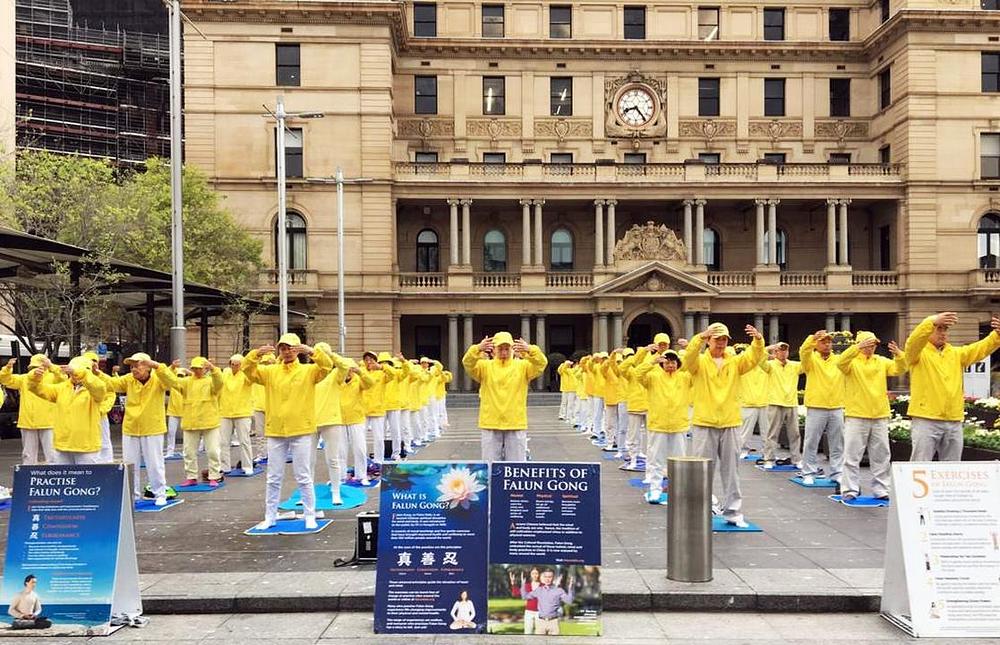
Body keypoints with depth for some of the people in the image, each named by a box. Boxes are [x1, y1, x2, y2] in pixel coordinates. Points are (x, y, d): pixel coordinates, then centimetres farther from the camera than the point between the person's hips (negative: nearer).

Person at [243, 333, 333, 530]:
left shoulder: (308, 370, 0)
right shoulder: (270, 371, 7)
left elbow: (327, 366, -15)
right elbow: (248, 370, -3)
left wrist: (312, 351, -31)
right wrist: (256, 354, -22)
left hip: (301, 431, -3)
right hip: (275, 431, 3)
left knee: (304, 477, 4)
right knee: (273, 478, 11)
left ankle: (309, 516, 13)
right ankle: (270, 517, 21)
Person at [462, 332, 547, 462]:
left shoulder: (522, 366, 2)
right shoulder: (485, 366, 2)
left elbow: (541, 364, -14)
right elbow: (468, 364, -15)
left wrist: (530, 350, -36)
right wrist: (477, 349, -37)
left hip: (516, 424, 0)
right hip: (490, 425, 0)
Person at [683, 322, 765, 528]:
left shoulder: (735, 362, 8)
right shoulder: (700, 362, 0)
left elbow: (754, 358, -8)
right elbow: (687, 360, -21)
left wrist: (758, 340, -27)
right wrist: (700, 338, -37)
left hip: (730, 424, 3)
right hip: (704, 424, -3)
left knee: (731, 470, 10)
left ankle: (733, 511, 19)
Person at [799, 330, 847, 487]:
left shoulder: (839, 360, 13)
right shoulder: (811, 359, 1)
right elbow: (803, 351, -19)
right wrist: (813, 338, -37)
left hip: (836, 408, 3)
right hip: (815, 408, -3)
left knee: (837, 444, 7)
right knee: (811, 442, 0)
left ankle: (836, 473, 15)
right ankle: (809, 473, 7)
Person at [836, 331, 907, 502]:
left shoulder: (882, 361, 11)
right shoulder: (852, 361, -1)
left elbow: (899, 369, -3)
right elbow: (841, 362, -23)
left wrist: (898, 354, -23)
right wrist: (858, 347, -36)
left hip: (880, 417, 4)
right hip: (856, 416, -4)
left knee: (881, 457, 9)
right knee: (852, 456, -2)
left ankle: (880, 490, 17)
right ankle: (850, 490, 2)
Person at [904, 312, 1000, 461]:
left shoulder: (957, 353, 15)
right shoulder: (919, 353, -1)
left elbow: (982, 348, 2)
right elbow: (913, 341, -23)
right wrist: (933, 321, -40)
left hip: (954, 422, 5)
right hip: (925, 421, -5)